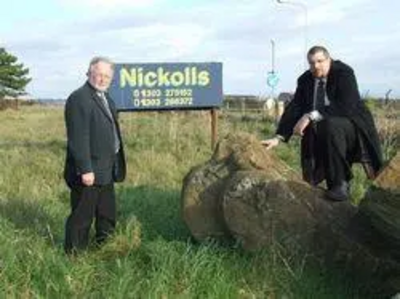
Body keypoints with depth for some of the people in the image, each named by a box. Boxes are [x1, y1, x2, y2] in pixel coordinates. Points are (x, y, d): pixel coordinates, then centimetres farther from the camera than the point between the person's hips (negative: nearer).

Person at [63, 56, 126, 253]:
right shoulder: (79, 98, -16)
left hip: (105, 170, 10)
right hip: (89, 172, -10)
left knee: (107, 215, 21)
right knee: (82, 217, 2)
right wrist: (85, 169, -25)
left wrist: (116, 165, 16)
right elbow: (78, 138, -22)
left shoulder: (105, 98, 14)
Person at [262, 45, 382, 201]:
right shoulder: (305, 80, 1)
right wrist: (279, 137, -18)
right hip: (324, 129, 6)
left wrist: (312, 116, -34)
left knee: (331, 124, -36)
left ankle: (340, 184, -28)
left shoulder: (344, 73, -15)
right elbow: (294, 108, -5)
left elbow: (345, 107, -28)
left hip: (352, 126, -6)